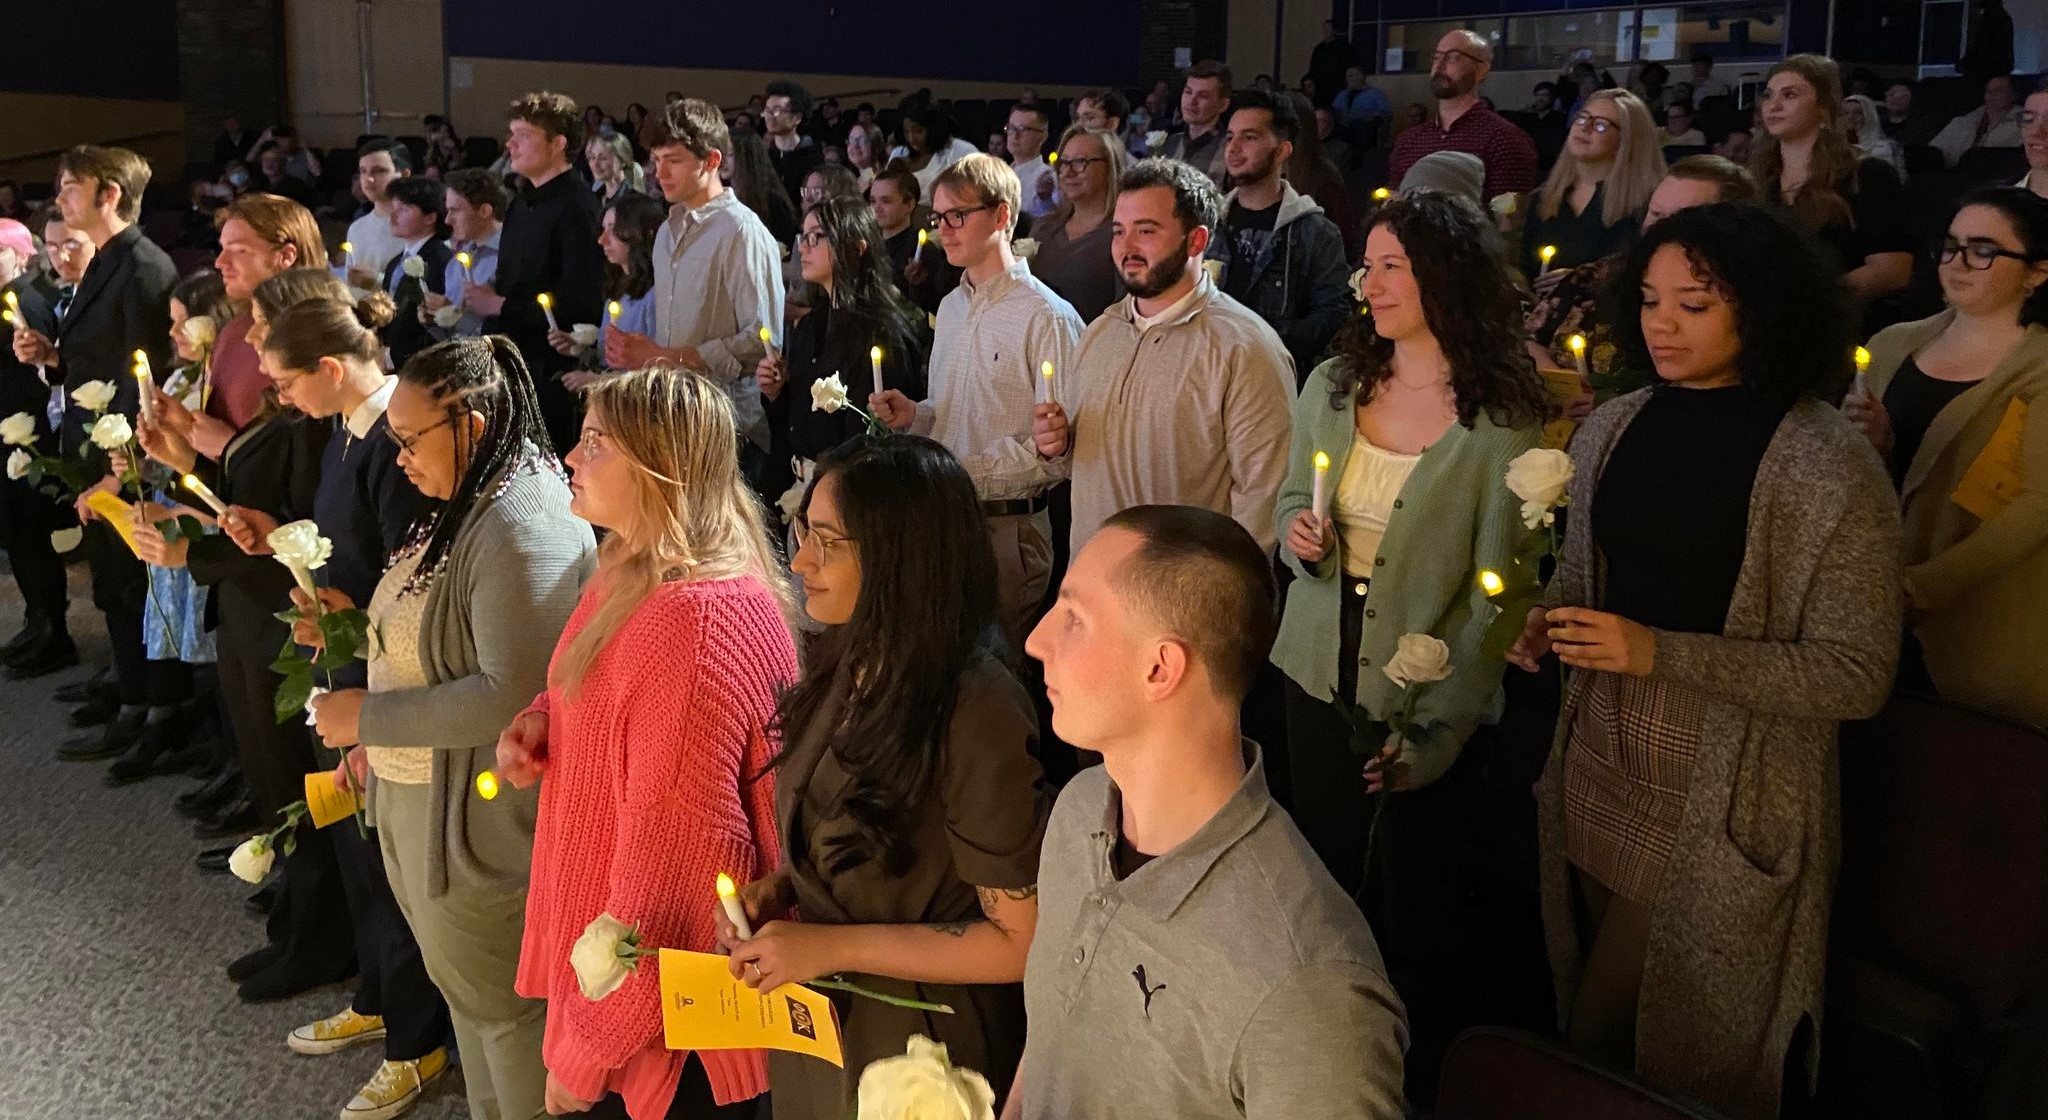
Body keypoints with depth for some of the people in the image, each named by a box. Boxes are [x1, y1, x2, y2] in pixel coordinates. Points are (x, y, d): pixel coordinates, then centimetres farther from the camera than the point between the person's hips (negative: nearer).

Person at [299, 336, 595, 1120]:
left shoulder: (523, 527, -24)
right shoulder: (462, 509, 8)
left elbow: (511, 694, -29)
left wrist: (369, 717, -21)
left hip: (478, 818, -10)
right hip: (414, 799, 10)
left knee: (502, 1006, 7)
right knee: (468, 991, 22)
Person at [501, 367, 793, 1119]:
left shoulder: (697, 620, -28)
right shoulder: (631, 576, 4)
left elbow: (674, 855, -27)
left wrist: (586, 1047, -18)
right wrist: (541, 720, -1)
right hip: (610, 954, 9)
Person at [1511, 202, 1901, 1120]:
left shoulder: (1830, 466, -15)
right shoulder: (1610, 431, 3)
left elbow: (1857, 674, -16)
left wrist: (1661, 653, -24)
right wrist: (1543, 621, -5)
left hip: (1725, 807, -5)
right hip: (1598, 775, 5)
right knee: (1592, 1017, 20)